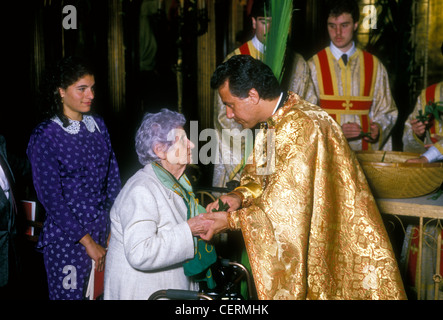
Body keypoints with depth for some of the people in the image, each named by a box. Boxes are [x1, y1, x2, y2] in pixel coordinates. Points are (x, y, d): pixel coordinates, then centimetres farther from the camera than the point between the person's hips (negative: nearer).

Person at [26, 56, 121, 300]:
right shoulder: (45, 136, -9)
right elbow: (51, 197, -11)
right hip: (66, 237, -4)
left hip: (103, 233, 5)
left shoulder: (98, 125, 7)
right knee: (69, 295, 4)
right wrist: (87, 241, -11)